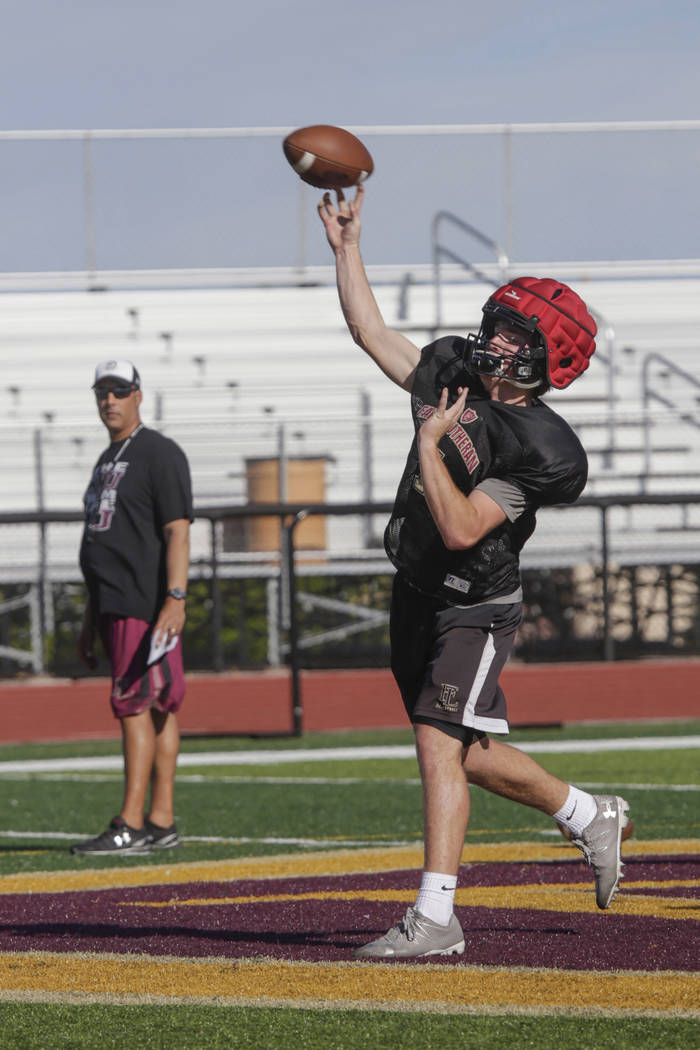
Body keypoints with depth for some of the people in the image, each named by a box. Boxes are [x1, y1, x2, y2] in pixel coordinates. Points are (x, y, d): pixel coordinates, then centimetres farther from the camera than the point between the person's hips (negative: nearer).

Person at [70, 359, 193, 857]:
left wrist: (176, 599, -26)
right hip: (114, 607, 9)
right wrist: (91, 620, 24)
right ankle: (161, 822, 9)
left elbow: (178, 531, -16)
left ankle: (131, 827, -16)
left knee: (133, 703, -13)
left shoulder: (159, 453, -7)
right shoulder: (107, 461, 21)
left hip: (146, 605, -9)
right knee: (157, 707, 8)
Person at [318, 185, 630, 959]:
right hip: (416, 597, 8)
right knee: (469, 755, 16)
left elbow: (461, 528, -29)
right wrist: (347, 245, 5)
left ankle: (434, 917, -16)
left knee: (439, 747, -15)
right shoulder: (451, 372, 1)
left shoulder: (535, 449, -22)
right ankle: (591, 817, 36)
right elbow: (369, 329, 10)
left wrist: (431, 443, -25)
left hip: (475, 611, -8)